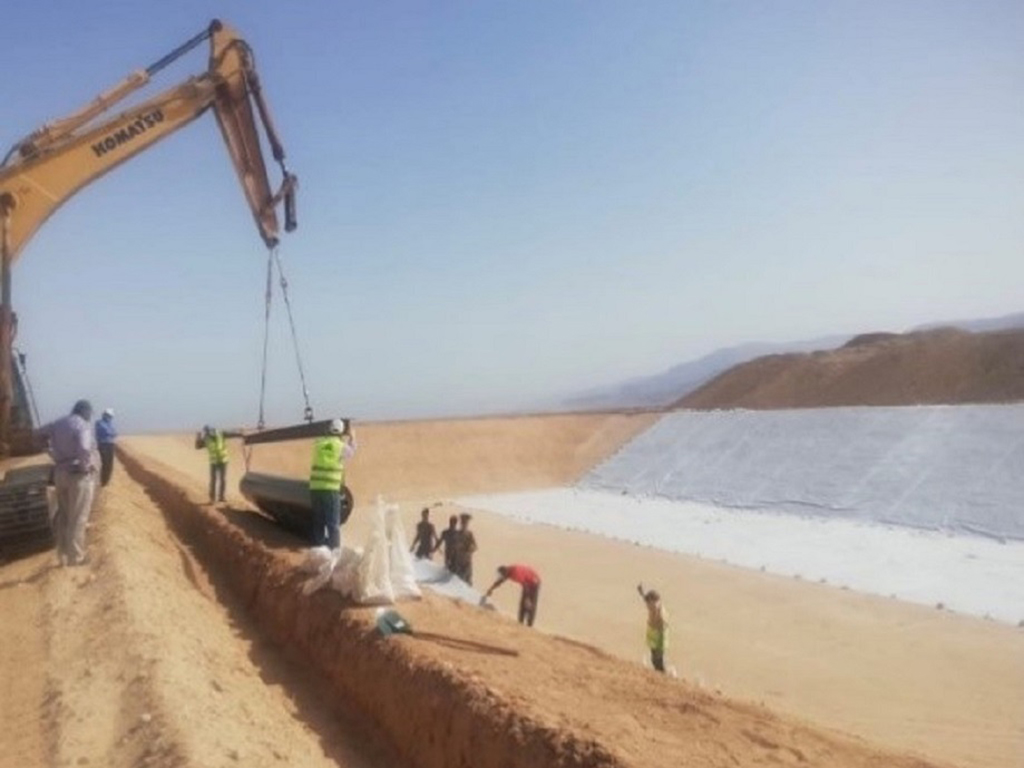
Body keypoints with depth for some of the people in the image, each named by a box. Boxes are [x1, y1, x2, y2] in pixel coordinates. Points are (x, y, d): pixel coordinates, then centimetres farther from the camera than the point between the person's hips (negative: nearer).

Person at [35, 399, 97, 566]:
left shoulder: (58, 424, 8)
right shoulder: (83, 426, -15)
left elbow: (39, 433, 26)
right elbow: (84, 448, -33)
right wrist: (85, 466, -17)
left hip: (60, 473, 7)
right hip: (79, 475, -7)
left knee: (64, 516, 18)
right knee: (77, 519, 1)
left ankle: (64, 556, 24)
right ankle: (76, 558, 6)